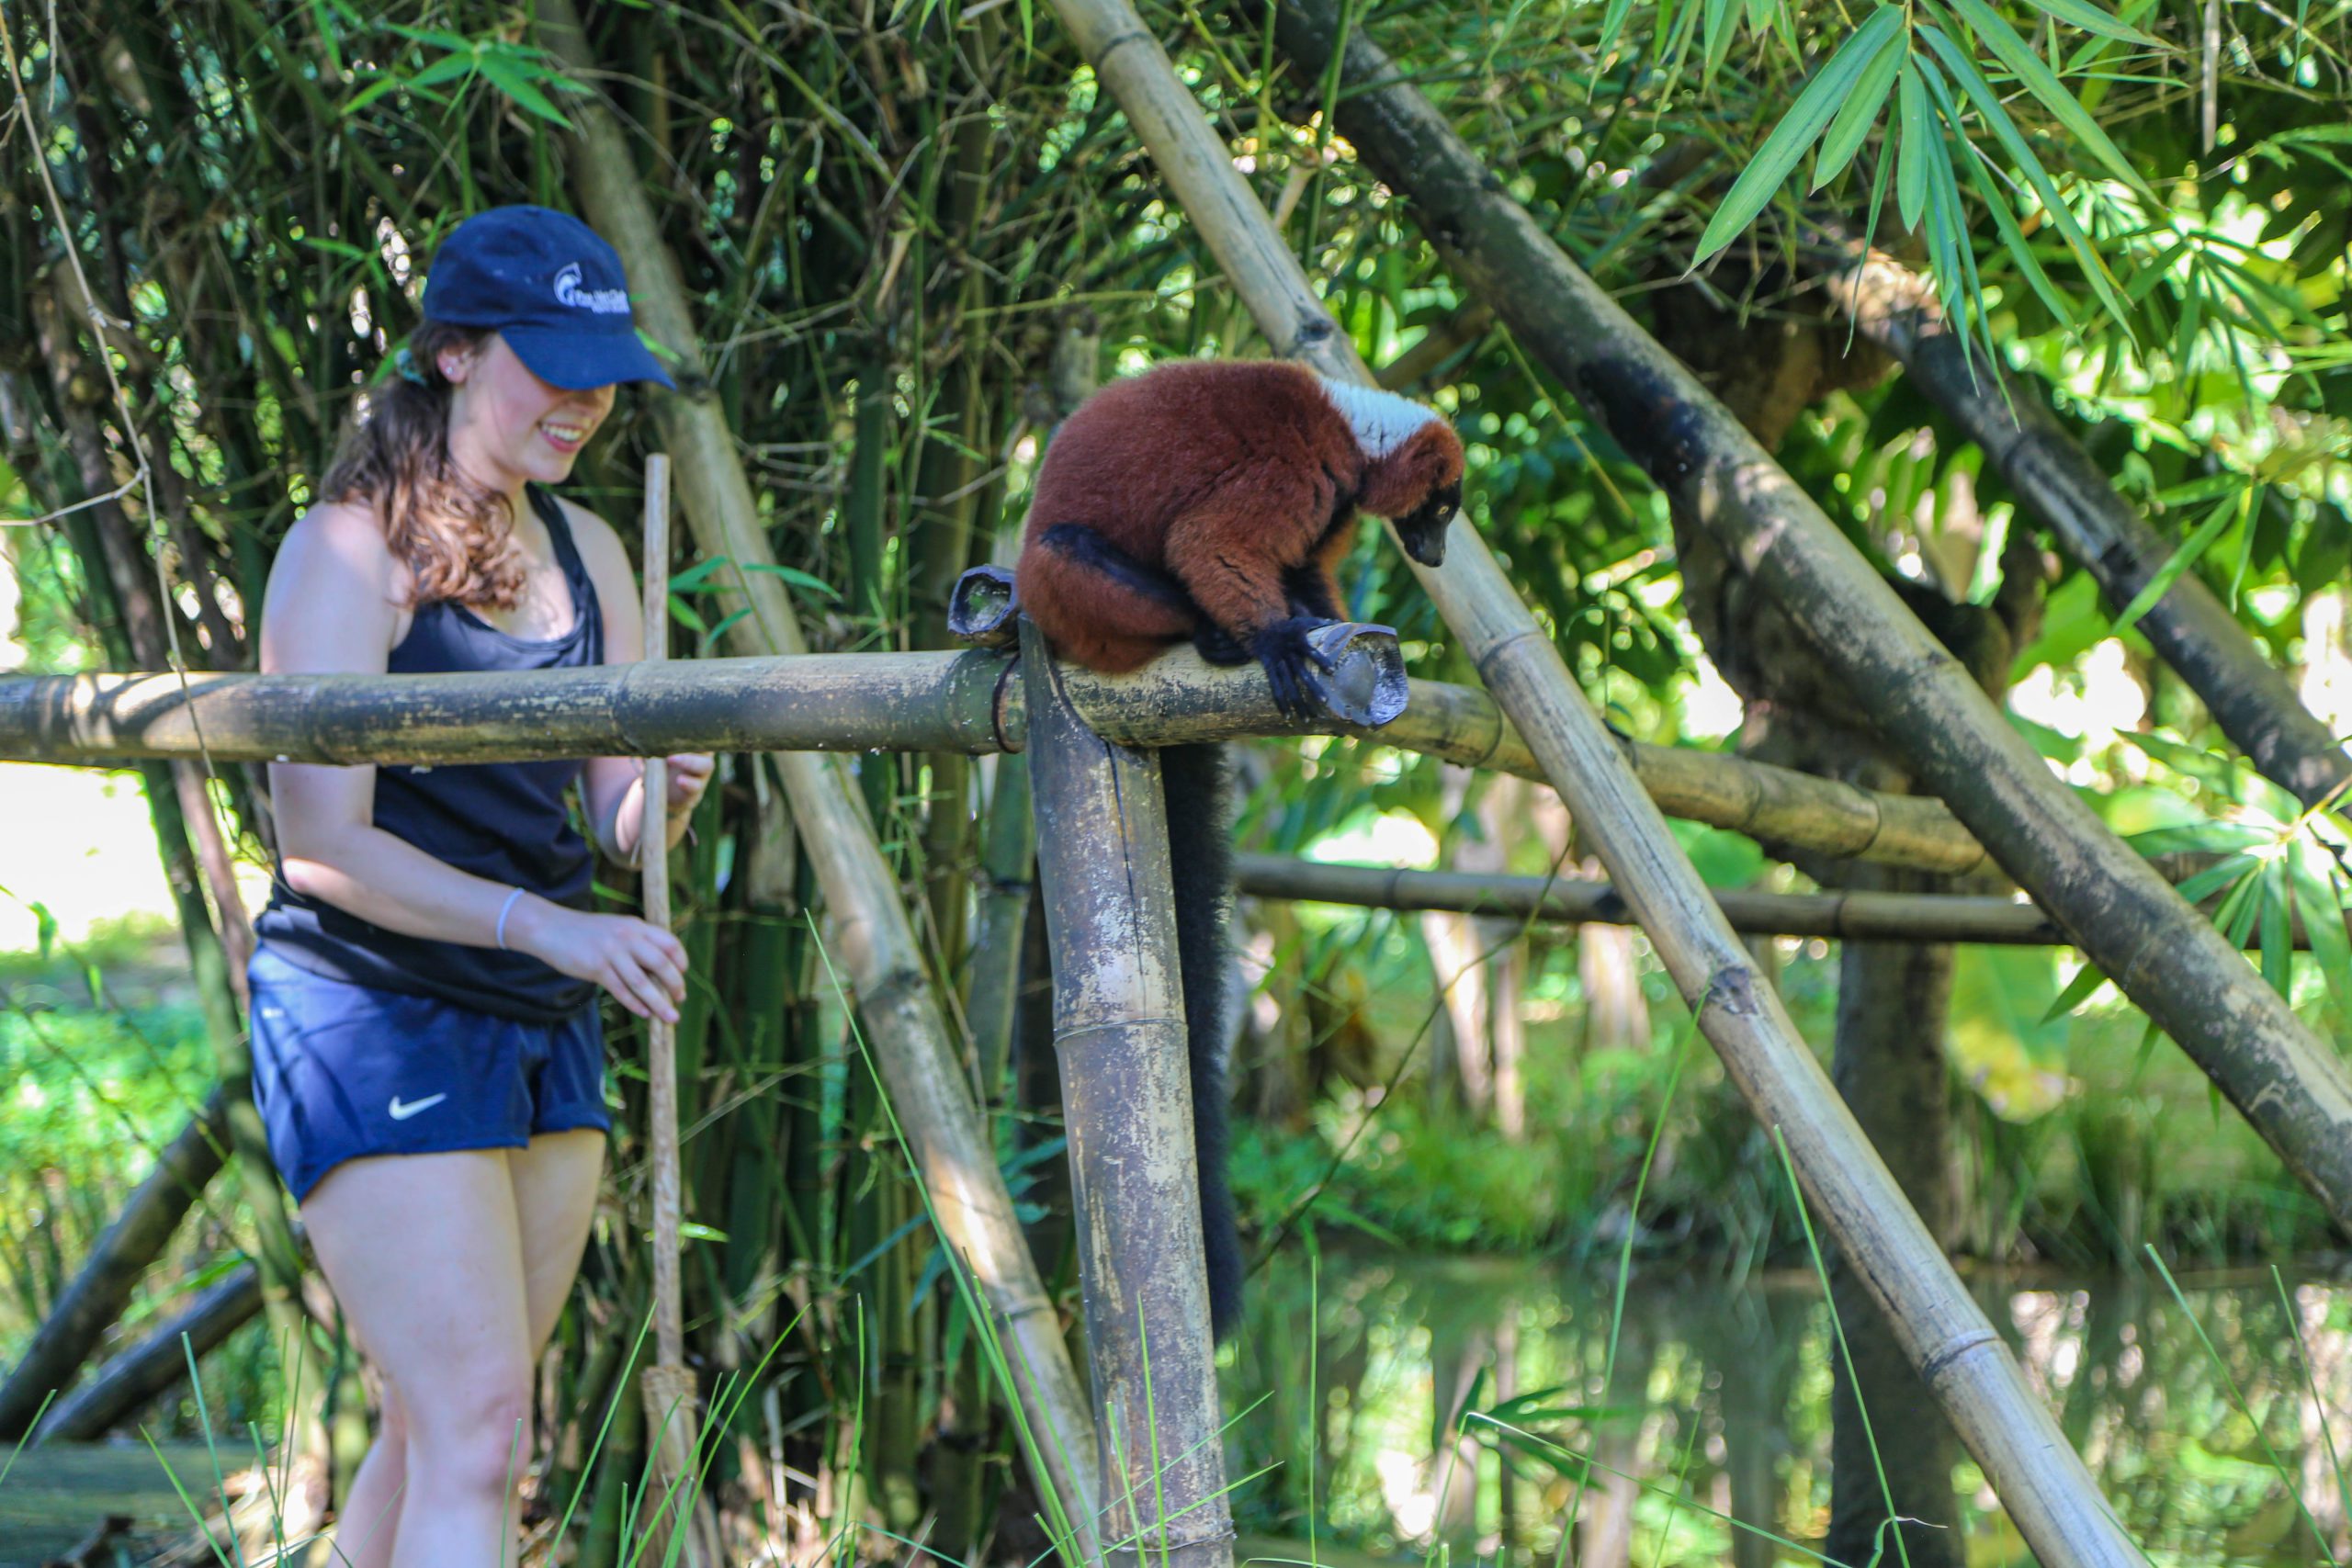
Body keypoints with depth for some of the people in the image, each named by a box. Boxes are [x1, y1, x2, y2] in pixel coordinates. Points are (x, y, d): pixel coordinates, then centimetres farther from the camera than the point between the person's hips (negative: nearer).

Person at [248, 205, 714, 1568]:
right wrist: (551, 929, -28)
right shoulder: (351, 549, -11)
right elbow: (321, 843, -17)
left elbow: (616, 822, 11)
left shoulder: (585, 552, 11)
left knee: (437, 1430, 12)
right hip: (373, 1011, -7)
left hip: (544, 1032, 8)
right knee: (477, 1431, -15)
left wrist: (668, 794, -13)